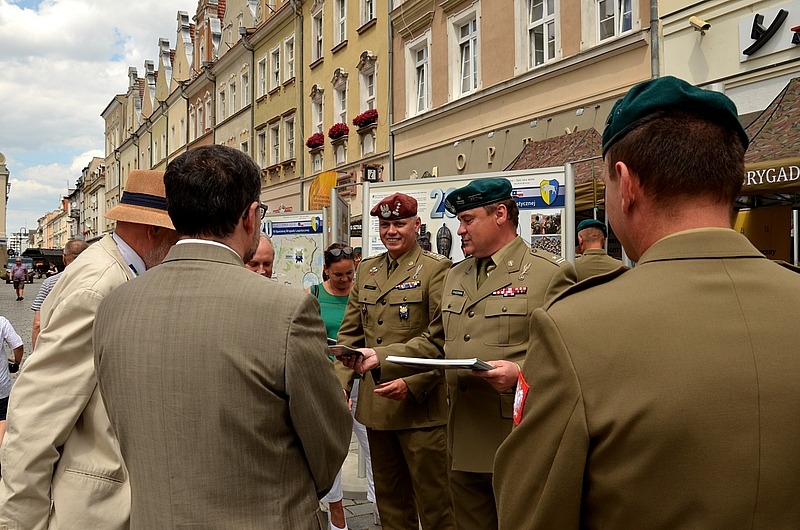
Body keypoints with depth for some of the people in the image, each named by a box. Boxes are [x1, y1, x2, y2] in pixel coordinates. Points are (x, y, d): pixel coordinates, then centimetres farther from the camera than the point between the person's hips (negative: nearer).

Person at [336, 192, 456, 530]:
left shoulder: (436, 269, -7)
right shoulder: (366, 271, 12)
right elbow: (350, 334, 13)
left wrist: (412, 384, -22)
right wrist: (341, 384, 1)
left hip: (421, 406, -6)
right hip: (375, 406, 6)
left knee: (433, 501, 3)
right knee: (390, 501, 18)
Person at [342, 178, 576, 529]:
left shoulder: (550, 273, -7)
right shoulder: (456, 276, 17)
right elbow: (434, 344, 19)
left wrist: (521, 372, -28)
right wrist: (381, 357, 7)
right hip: (464, 446, 7)